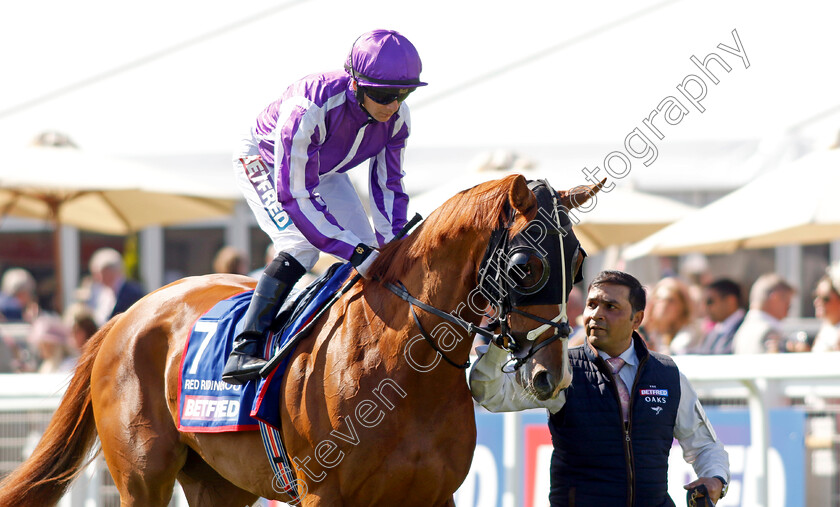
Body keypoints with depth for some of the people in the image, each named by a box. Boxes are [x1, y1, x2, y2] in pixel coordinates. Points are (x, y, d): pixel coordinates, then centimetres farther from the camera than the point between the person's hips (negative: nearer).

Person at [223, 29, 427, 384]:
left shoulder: (397, 117, -23)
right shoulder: (307, 111, -44)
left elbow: (388, 186, -10)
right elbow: (296, 197, -41)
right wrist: (356, 251, -43)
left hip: (324, 173, 7)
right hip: (266, 165, -7)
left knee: (368, 257, -4)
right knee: (303, 244, -29)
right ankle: (243, 349, -34)